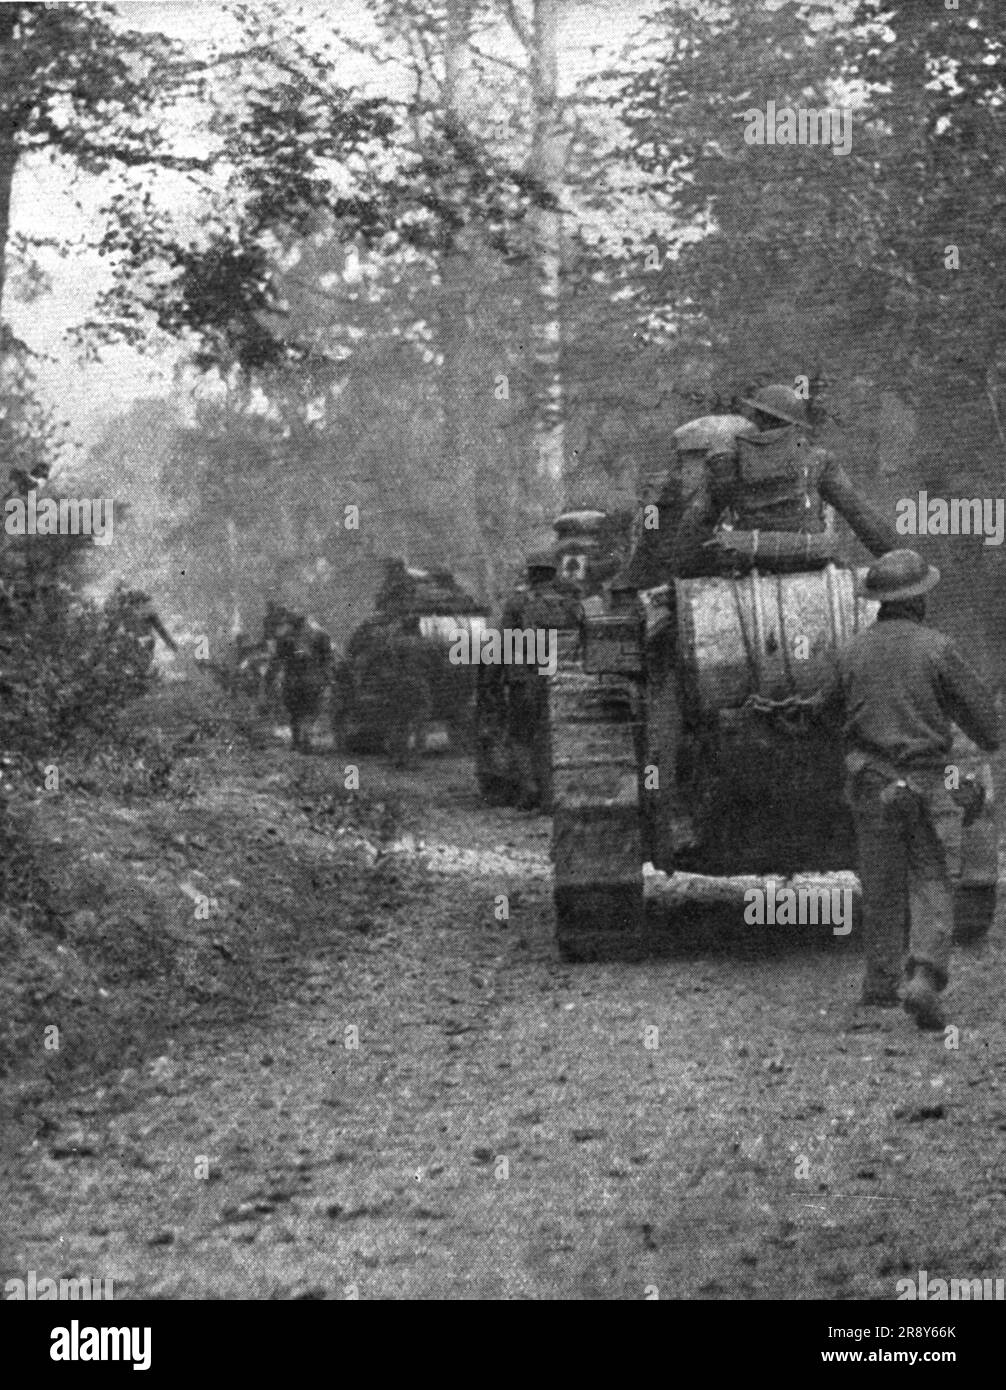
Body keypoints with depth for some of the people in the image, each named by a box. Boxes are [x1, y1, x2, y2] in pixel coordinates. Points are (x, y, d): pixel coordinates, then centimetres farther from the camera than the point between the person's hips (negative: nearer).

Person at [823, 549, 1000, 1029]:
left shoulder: (853, 651, 1)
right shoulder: (935, 647, -8)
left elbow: (829, 704, 16)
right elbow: (978, 707, 0)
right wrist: (990, 742, 22)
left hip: (870, 784, 3)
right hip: (928, 782, -3)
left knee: (881, 890, 15)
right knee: (932, 885, 2)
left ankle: (881, 984, 18)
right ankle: (924, 978, -15)